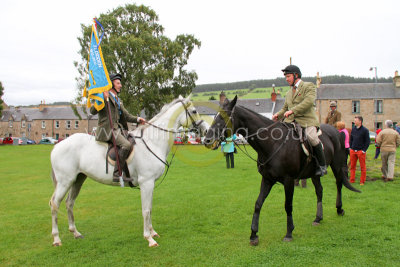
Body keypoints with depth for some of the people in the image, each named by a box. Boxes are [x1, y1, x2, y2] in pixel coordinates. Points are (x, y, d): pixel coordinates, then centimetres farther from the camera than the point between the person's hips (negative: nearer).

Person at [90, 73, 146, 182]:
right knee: (126, 145, -28)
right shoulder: (103, 96, 0)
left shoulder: (118, 100, 26)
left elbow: (126, 115, 23)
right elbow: (93, 111, -11)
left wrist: (137, 119, 6)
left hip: (118, 128, 9)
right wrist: (103, 99, -22)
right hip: (107, 129, -9)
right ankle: (117, 174, -25)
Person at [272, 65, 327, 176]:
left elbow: (309, 101, -12)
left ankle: (322, 165, -10)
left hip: (307, 121, -6)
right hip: (291, 121, 6)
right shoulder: (289, 93, 27)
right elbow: (285, 108, 30)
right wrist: (278, 115, 8)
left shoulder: (309, 86, 5)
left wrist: (292, 110, -19)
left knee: (312, 138, -29)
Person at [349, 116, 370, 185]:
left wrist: (364, 150, -10)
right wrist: (350, 147, 10)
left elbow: (367, 141, -6)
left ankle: (362, 181, 10)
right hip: (353, 151, 5)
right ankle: (352, 180, 15)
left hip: (361, 151, -5)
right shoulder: (353, 129, 10)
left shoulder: (365, 130, -6)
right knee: (352, 166, 7)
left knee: (362, 167, 3)